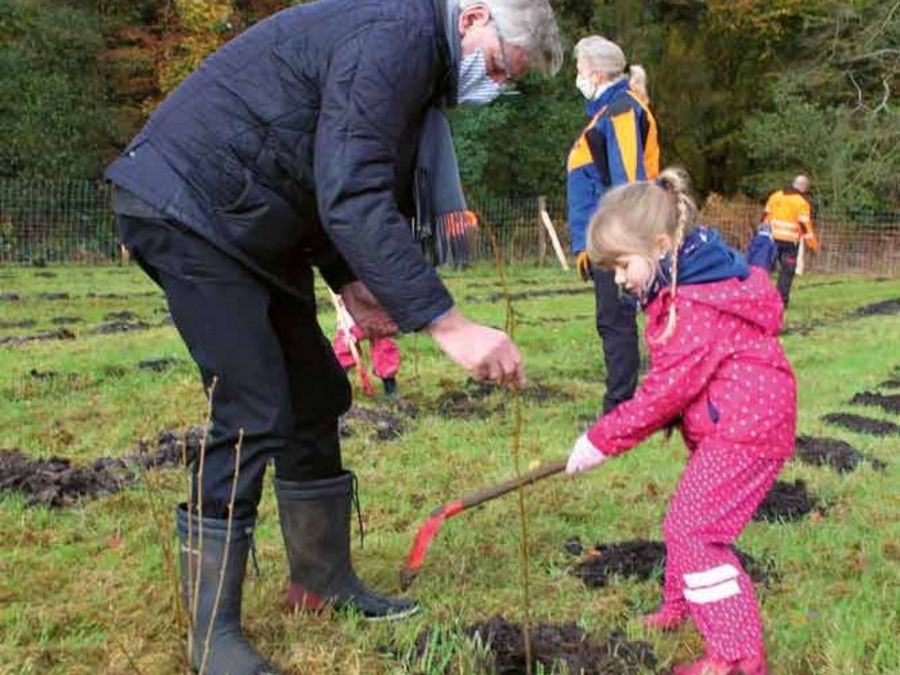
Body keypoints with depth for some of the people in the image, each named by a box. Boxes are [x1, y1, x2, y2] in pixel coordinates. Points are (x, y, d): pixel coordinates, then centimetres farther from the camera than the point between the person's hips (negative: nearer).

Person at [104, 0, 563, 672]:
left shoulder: (418, 55, 13)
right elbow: (353, 199, -31)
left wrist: (349, 281, 4)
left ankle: (322, 581, 25)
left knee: (315, 394, 11)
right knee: (253, 414, -13)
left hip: (252, 224, 11)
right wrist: (448, 323, -34)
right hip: (189, 207, -11)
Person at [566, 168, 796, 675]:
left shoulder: (695, 306, -25)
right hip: (727, 424, 11)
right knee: (688, 518, 22)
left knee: (692, 529, -12)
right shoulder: (681, 287, 8)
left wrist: (604, 439, -17)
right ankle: (682, 605, 42)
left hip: (746, 428, -11)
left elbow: (668, 387, -25)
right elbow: (673, 381, 16)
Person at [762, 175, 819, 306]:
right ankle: (782, 299, 1)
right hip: (790, 241, -4)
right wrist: (813, 244, -2)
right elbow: (805, 225, -8)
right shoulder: (802, 202, -5)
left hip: (773, 237, 4)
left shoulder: (775, 196, 11)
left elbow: (766, 215, 13)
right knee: (787, 271, 3)